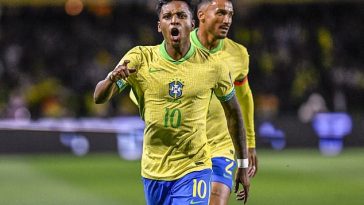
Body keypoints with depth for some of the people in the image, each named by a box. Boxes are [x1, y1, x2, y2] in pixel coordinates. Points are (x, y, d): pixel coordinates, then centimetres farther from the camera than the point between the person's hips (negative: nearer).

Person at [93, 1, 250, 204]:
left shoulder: (212, 66, -5)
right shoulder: (140, 58, -5)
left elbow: (233, 113, 9)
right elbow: (99, 97, -11)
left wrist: (243, 165, 12)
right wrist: (112, 78, -34)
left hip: (194, 170, -2)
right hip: (153, 171, 2)